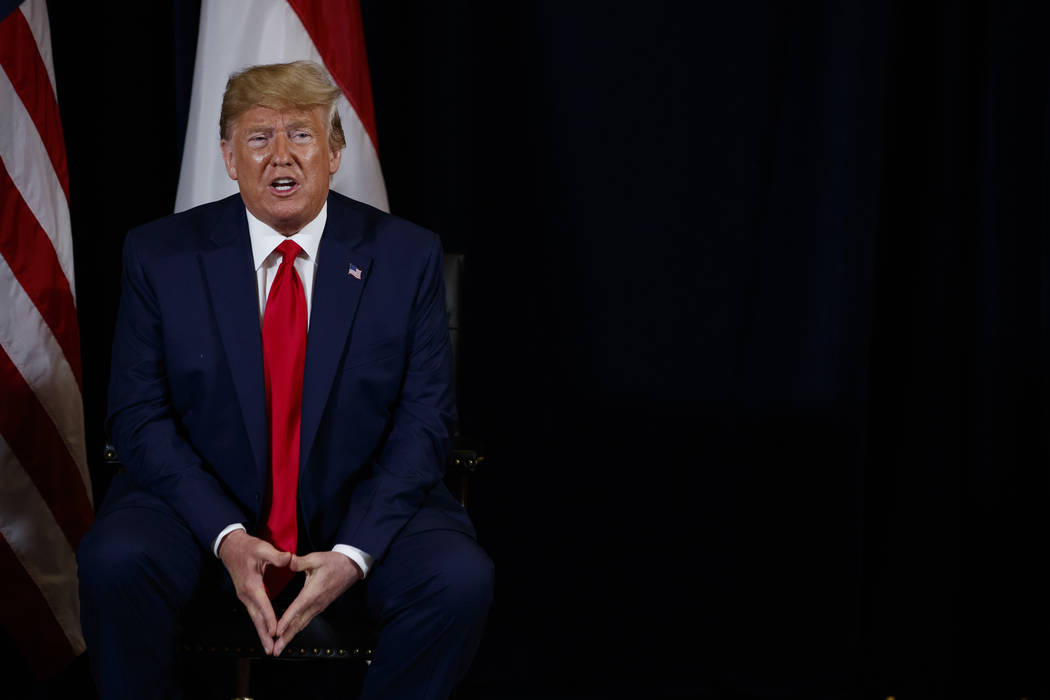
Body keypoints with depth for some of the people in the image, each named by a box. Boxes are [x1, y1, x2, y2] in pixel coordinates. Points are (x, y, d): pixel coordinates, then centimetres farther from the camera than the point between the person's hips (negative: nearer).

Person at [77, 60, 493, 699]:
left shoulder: (407, 257, -2)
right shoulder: (161, 255, -2)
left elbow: (425, 420, -4)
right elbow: (139, 415, -4)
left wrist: (355, 550, -18)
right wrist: (225, 536, -19)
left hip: (360, 506, 0)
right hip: (206, 499, 0)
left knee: (461, 579, -27)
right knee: (115, 563, -30)